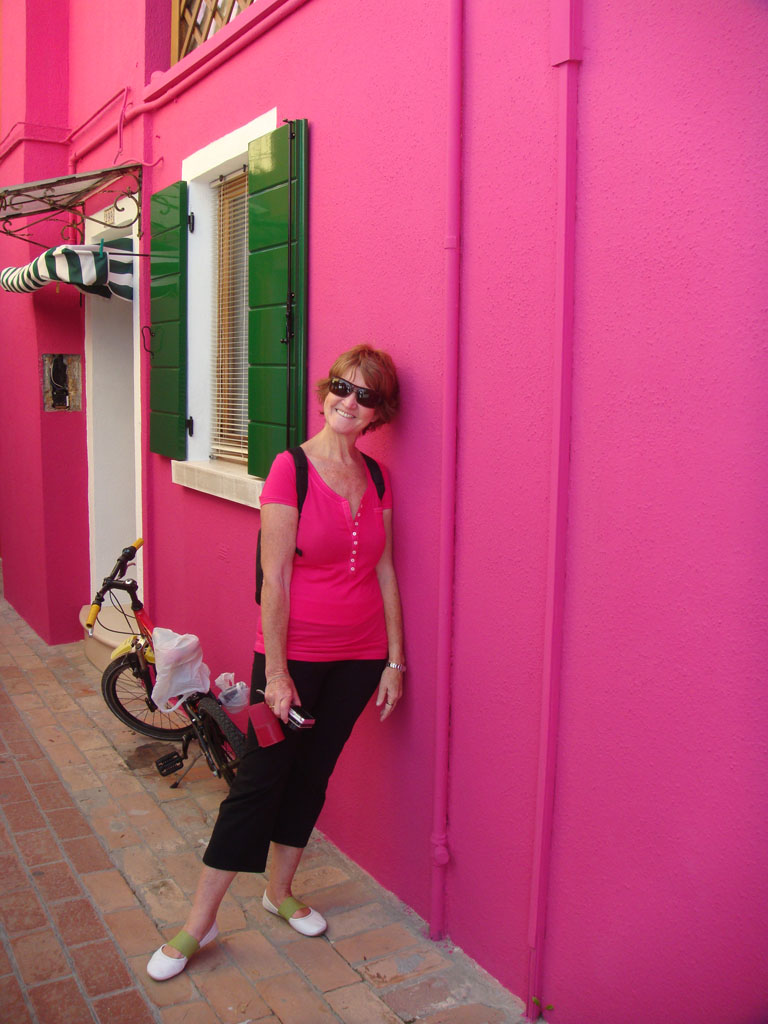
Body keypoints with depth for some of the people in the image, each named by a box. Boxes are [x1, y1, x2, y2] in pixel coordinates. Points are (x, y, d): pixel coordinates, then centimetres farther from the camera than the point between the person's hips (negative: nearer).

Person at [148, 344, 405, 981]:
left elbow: (385, 571, 6)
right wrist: (276, 671, -14)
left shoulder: (376, 478, 3)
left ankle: (280, 891, 37)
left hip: (359, 654, 5)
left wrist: (395, 661, 5)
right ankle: (199, 923, 19)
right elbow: (275, 578, -14)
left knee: (312, 775, 16)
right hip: (295, 650, -4)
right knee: (259, 781, 3)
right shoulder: (290, 469, -13)